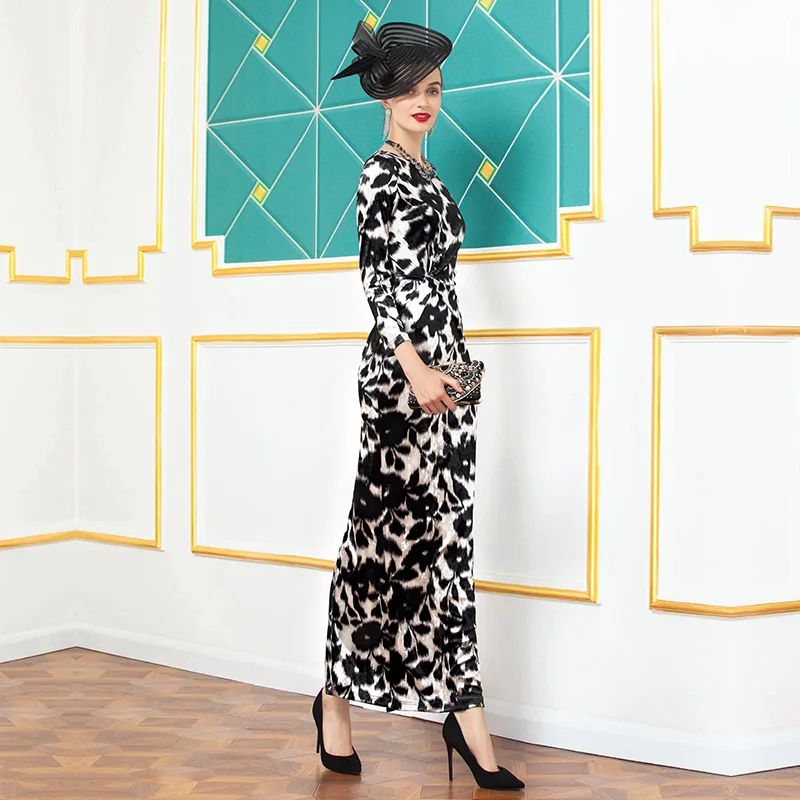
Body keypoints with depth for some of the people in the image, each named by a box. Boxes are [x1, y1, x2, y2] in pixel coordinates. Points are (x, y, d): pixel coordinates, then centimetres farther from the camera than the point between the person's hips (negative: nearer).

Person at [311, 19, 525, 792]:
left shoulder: (427, 174, 19)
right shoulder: (381, 174, -5)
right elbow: (379, 279, -14)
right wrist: (415, 368, -22)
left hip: (443, 365, 8)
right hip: (401, 371, -8)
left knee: (444, 538, 6)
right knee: (390, 536, -2)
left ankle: (464, 717, 10)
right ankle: (335, 700, 16)